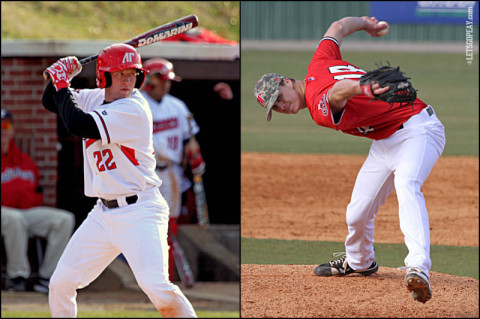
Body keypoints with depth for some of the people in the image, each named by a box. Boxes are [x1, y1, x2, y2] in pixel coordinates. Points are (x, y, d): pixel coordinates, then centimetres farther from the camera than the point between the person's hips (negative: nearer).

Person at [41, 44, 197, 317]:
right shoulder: (97, 99, 7)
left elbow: (78, 124, -25)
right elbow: (50, 102, 19)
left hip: (140, 212, -8)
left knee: (156, 287, -24)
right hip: (104, 214, 8)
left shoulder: (134, 110, -18)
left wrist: (62, 83, -12)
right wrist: (60, 78, -1)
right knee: (61, 283, 7)